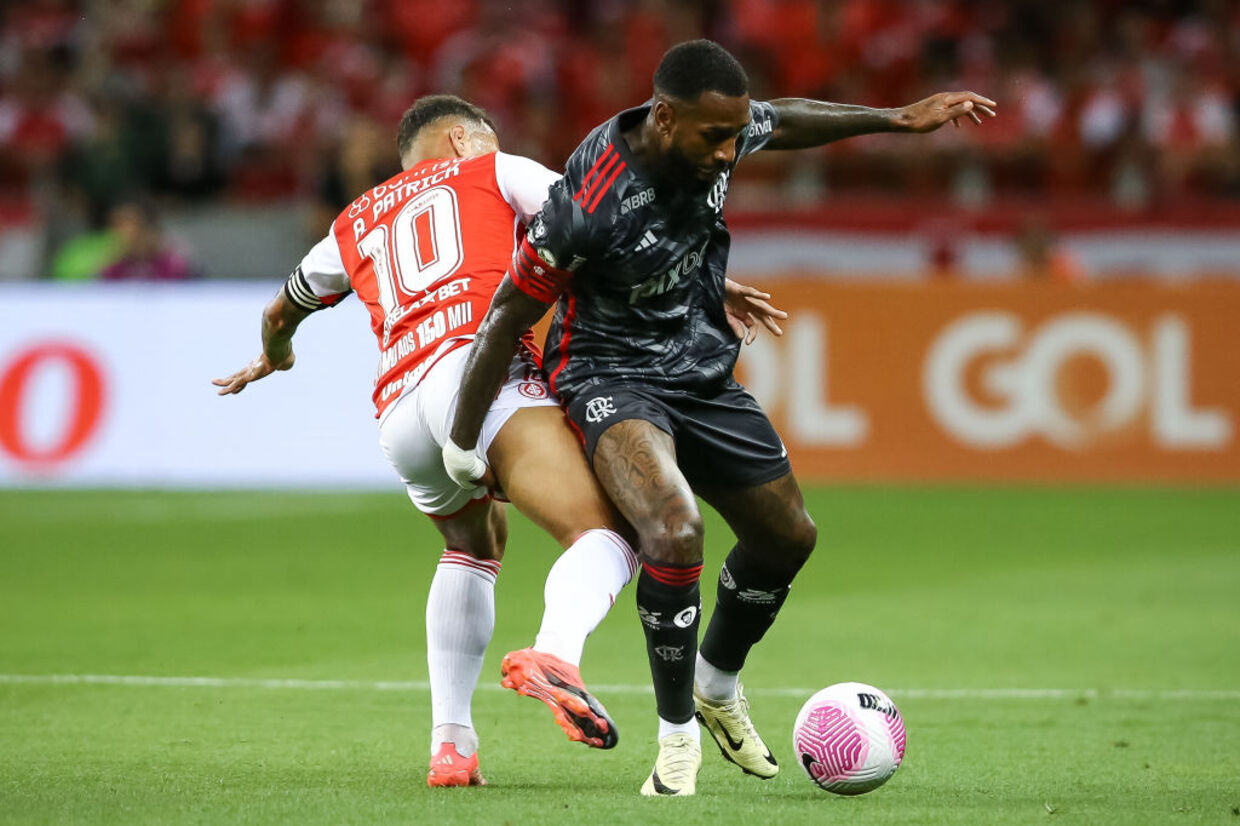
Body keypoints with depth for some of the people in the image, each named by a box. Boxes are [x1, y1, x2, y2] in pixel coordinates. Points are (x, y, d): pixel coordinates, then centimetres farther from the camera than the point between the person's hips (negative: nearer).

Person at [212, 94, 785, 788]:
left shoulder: (354, 224, 35)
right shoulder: (491, 171, 24)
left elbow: (282, 314, 52)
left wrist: (273, 359, 74)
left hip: (399, 418, 6)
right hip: (478, 368, -5)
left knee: (473, 549, 31)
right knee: (609, 533, -17)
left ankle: (450, 741, 20)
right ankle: (556, 650, -49)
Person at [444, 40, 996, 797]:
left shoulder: (716, 133, -13)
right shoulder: (590, 201, -31)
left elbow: (783, 122, 14)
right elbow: (510, 317, -20)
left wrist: (899, 119, 16)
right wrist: (463, 443, -11)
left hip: (703, 372, 8)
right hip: (613, 376, -8)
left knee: (788, 537, 16)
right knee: (675, 531, -32)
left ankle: (717, 686, 44)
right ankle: (679, 737, -14)